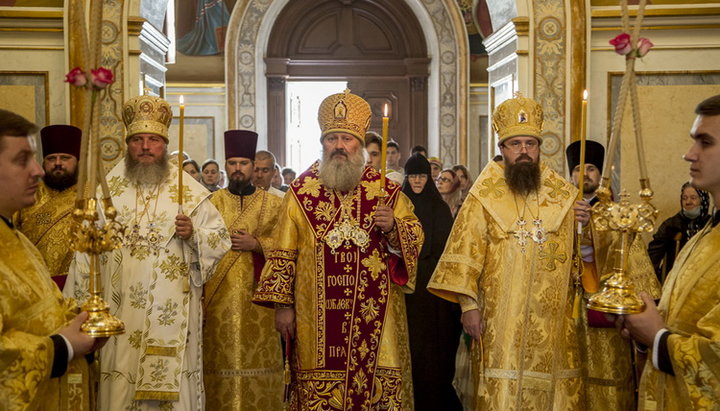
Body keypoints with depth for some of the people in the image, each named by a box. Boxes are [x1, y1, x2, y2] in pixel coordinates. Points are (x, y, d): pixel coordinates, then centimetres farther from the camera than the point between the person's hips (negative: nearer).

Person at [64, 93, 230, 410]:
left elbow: (220, 238, 3)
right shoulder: (108, 188, 7)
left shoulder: (190, 191, 3)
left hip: (172, 312, -1)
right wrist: (77, 302, 4)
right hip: (120, 310, 1)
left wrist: (193, 235, -16)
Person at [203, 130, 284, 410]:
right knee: (222, 358, 1)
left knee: (257, 358, 1)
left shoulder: (273, 203, 8)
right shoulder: (211, 202, 8)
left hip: (257, 295, 0)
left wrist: (257, 244, -12)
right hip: (219, 295, 0)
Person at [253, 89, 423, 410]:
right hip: (316, 319, 0)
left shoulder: (385, 190, 5)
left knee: (378, 383, 2)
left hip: (374, 316, 1)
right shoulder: (301, 191, 5)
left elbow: (415, 237, 7)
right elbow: (283, 253, 5)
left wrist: (392, 228, -13)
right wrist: (282, 304, 0)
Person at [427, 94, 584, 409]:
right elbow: (465, 255, -5)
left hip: (554, 322, 3)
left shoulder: (563, 195, 7)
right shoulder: (483, 197, -2)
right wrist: (469, 305, -9)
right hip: (500, 322, -2)